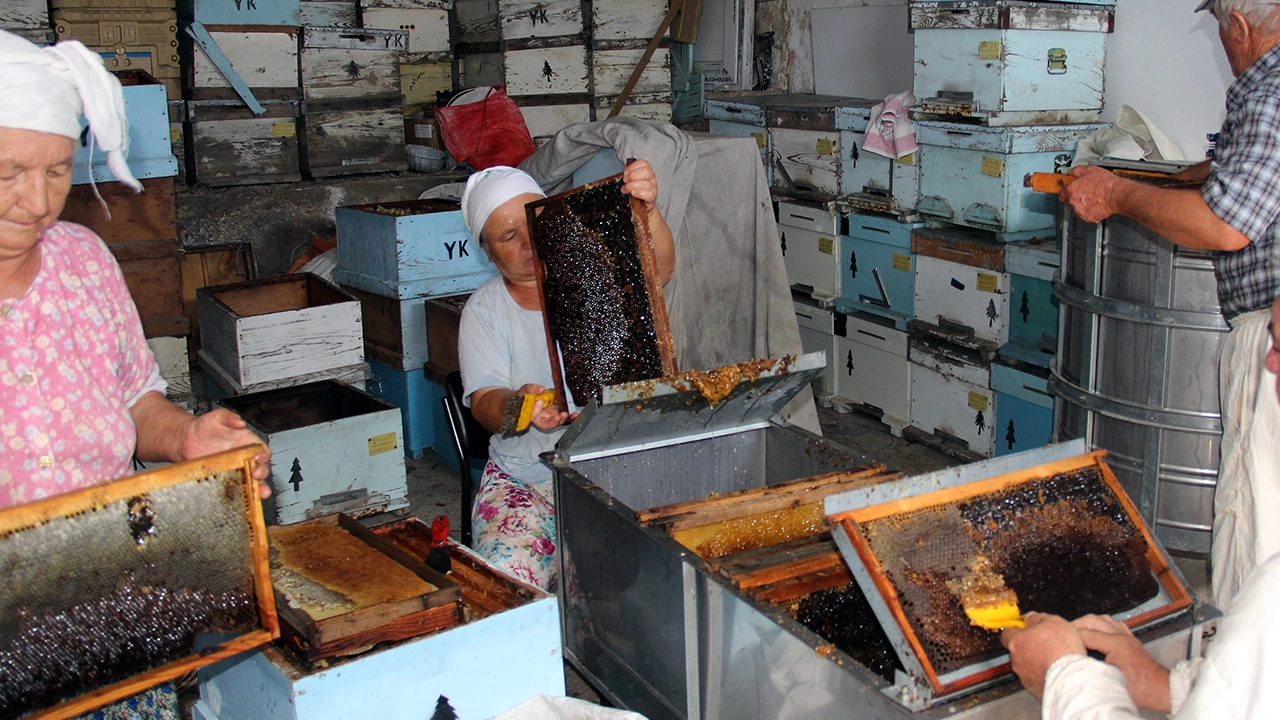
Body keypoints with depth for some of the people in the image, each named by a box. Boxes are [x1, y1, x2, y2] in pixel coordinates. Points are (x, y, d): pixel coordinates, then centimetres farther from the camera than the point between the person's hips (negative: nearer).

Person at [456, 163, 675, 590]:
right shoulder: (484, 311, 6)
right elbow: (484, 403, -5)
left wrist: (648, 211, -39)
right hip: (526, 480, 1)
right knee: (508, 577, -25)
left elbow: (658, 270, -18)